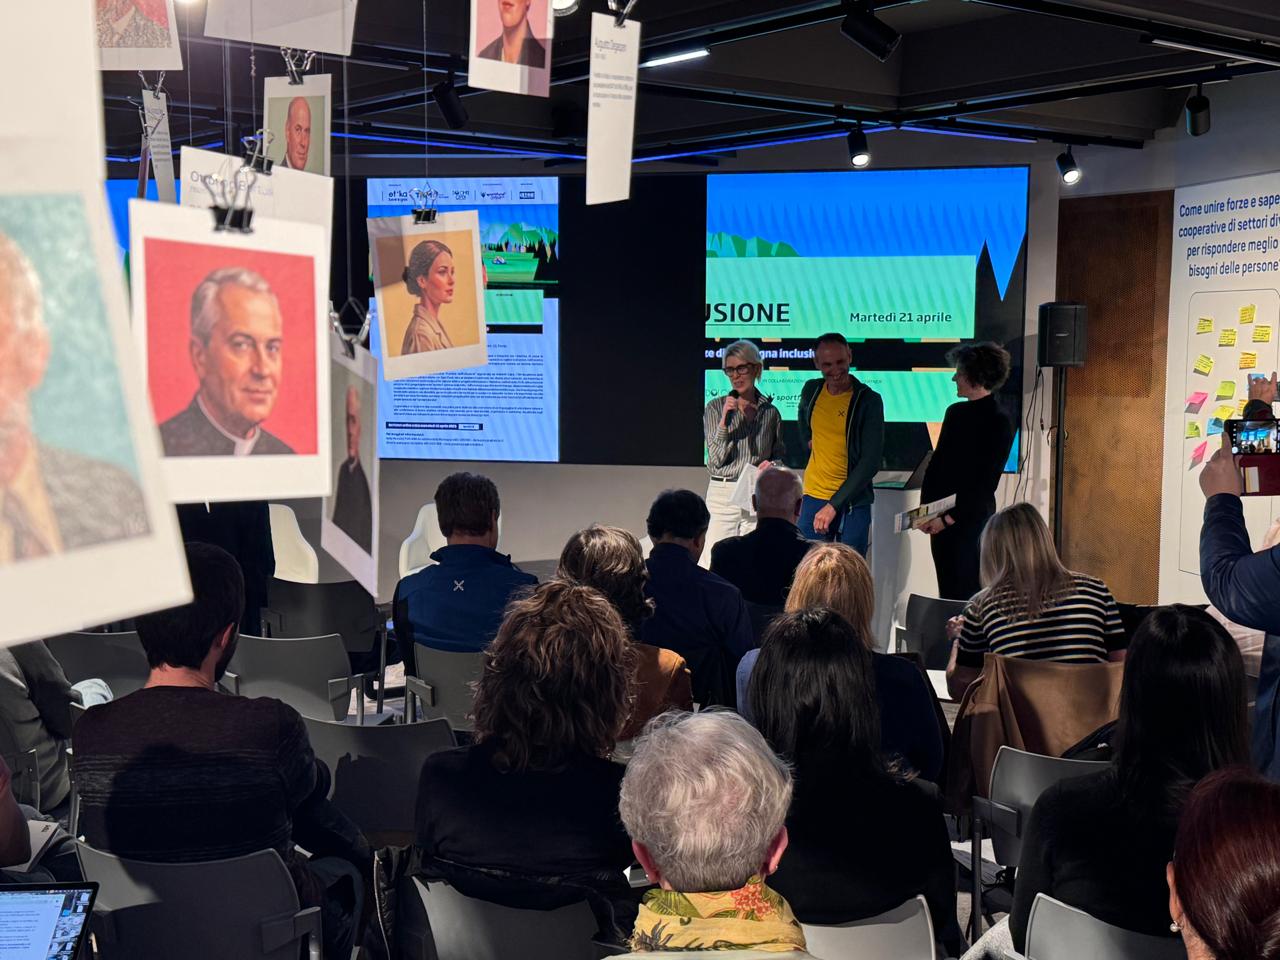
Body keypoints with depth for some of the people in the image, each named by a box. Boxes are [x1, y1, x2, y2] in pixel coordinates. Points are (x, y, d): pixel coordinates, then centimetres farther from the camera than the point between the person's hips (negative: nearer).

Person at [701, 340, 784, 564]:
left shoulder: (770, 412, 8)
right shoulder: (715, 408, 2)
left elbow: (779, 457, 19)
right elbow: (716, 460, -4)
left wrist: (771, 465, -4)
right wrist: (724, 420, -14)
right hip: (722, 495, -2)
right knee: (713, 561, -7)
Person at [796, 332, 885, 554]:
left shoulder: (868, 401, -11)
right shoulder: (811, 390, 4)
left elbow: (871, 462, -15)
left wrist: (834, 505, -18)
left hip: (853, 502, -4)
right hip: (813, 497, 4)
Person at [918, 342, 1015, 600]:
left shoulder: (999, 423, -9)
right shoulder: (955, 412, 10)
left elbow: (985, 483, -13)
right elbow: (935, 463, 12)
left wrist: (949, 518, -13)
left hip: (972, 519, -6)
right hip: (941, 520, 6)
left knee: (966, 593, -2)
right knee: (946, 591, 9)